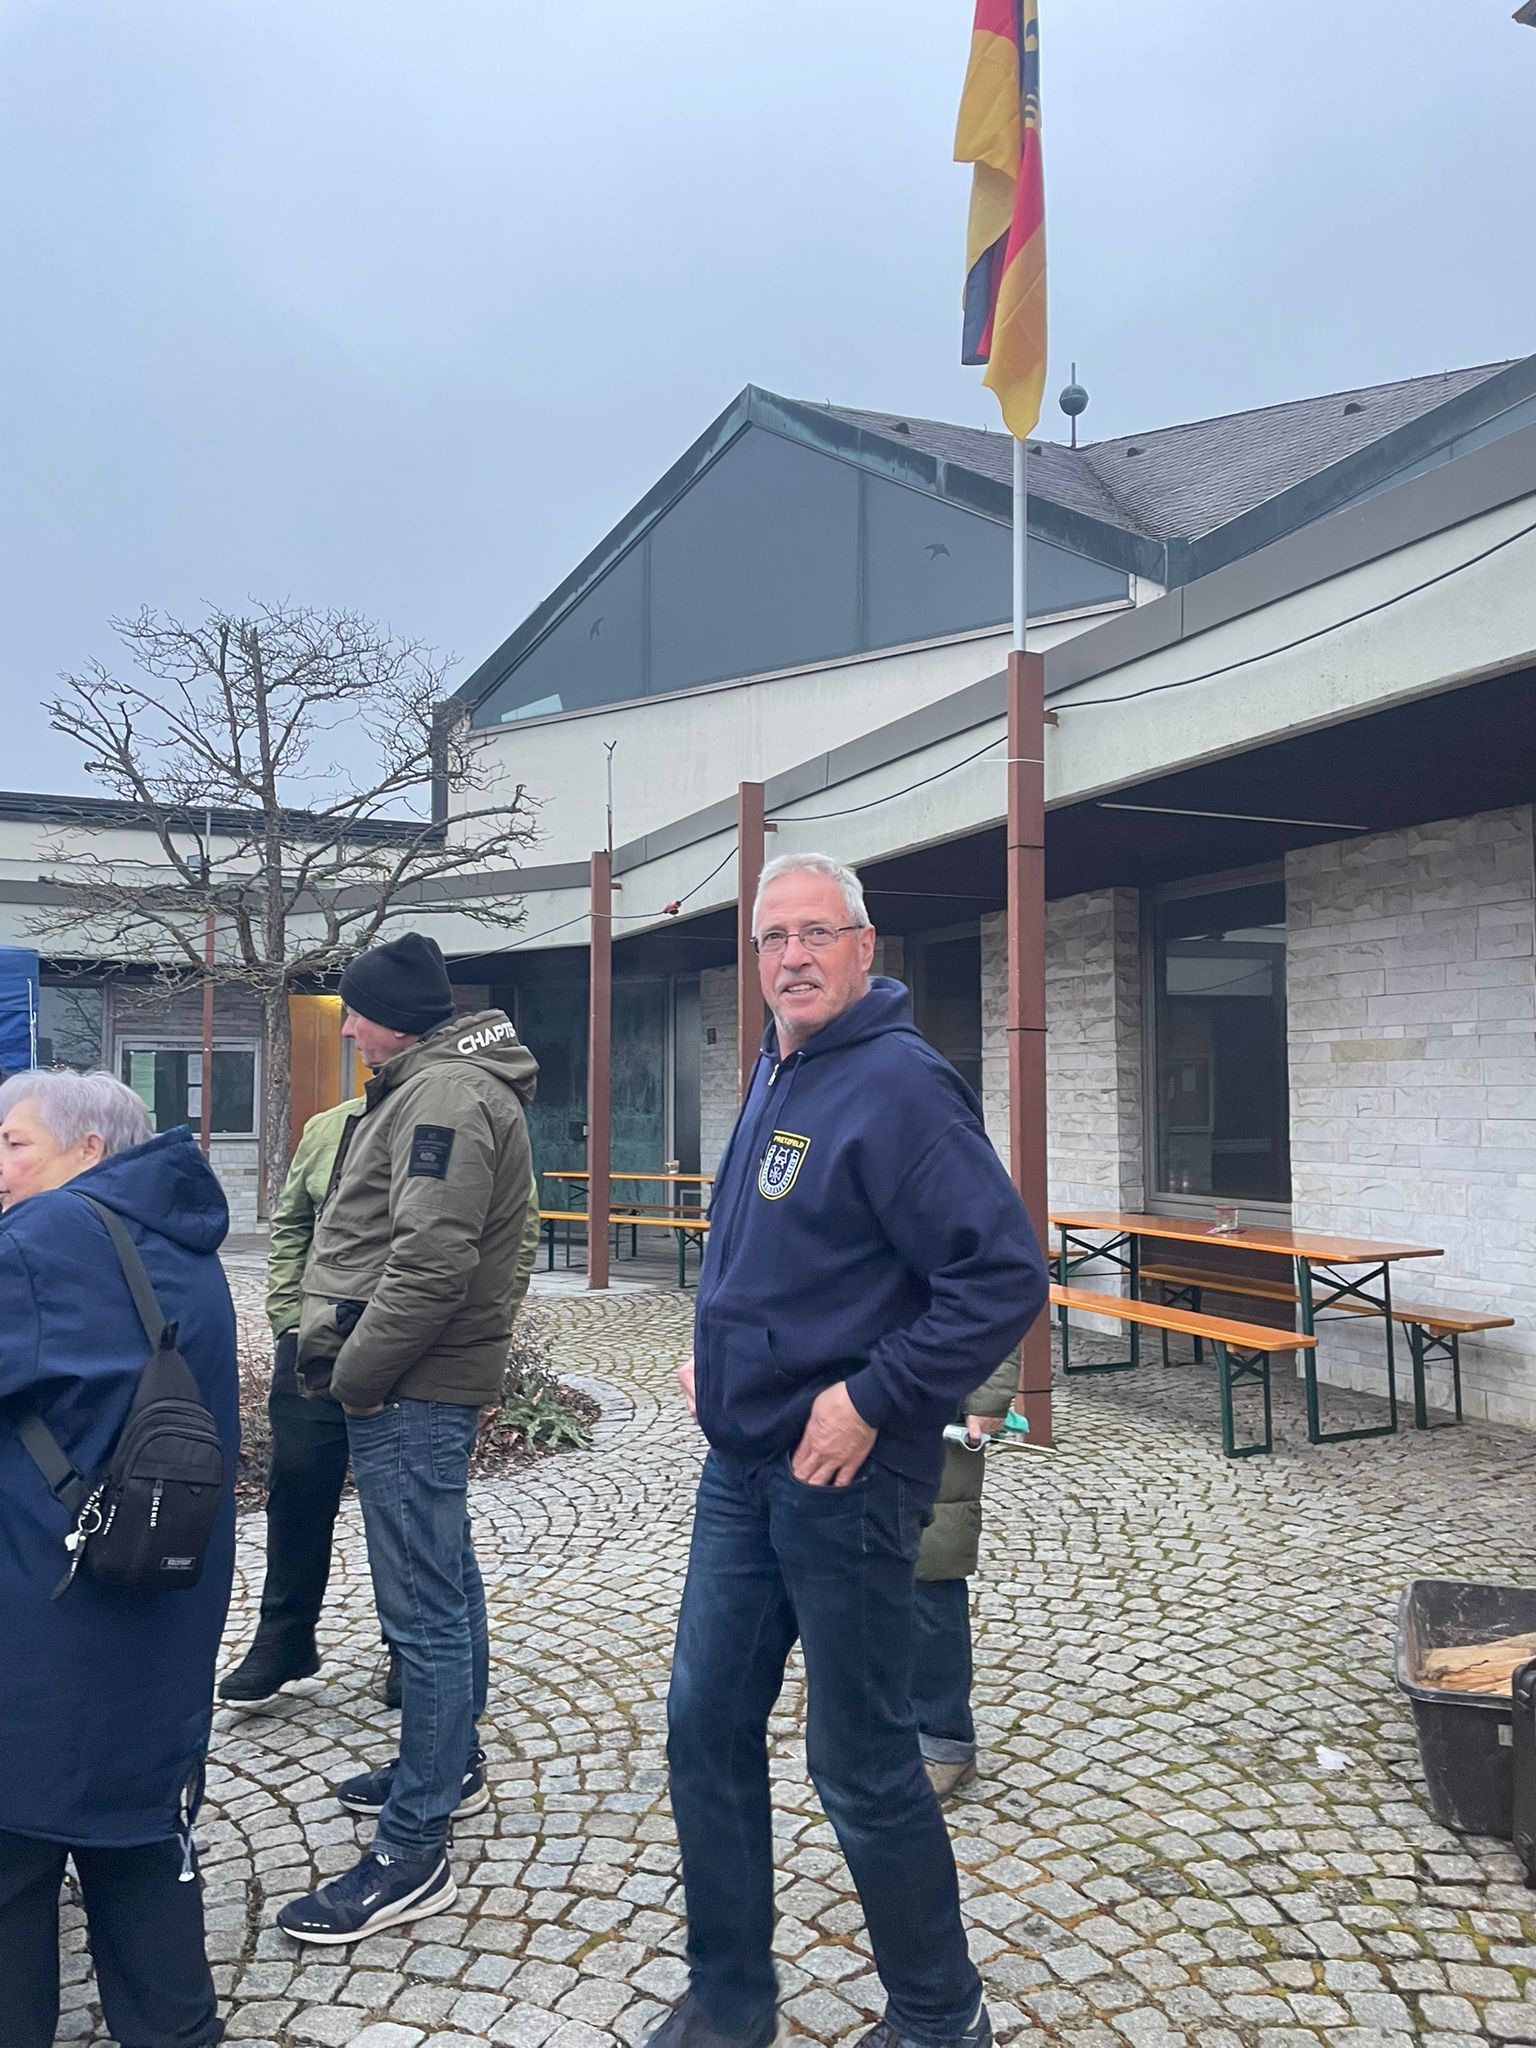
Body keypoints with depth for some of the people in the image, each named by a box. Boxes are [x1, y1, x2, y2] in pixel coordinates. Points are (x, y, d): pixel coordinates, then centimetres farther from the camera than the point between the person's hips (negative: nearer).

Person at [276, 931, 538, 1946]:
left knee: (424, 1611, -4)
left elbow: (430, 1262, -26)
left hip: (414, 1393, -11)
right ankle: (453, 1764, 38)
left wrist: (355, 1374, -17)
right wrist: (327, 1332, 11)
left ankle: (413, 1852, 5)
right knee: (445, 1584, 22)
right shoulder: (430, 1086, 17)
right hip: (428, 1386, 11)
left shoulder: (447, 1096, -17)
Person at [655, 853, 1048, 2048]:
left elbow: (1005, 1278, -24)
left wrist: (871, 1400, -22)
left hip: (844, 1474, -8)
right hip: (742, 1467, 9)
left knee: (861, 1765, 7)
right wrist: (720, 1356, 13)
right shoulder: (777, 1073, 10)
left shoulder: (899, 1086, -18)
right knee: (708, 1725, 16)